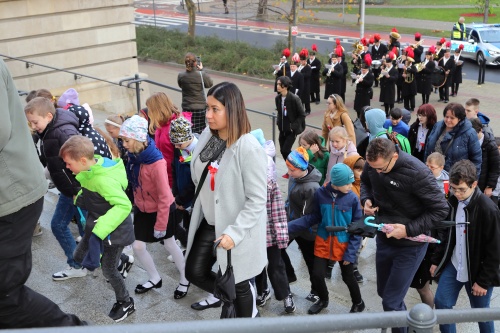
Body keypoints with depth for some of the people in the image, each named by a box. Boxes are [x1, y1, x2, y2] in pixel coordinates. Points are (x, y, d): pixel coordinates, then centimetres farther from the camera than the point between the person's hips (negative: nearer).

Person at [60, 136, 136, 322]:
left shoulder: (104, 180, -34)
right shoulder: (92, 168, -7)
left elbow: (124, 206, -38)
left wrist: (99, 231, -40)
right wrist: (80, 197, -2)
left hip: (114, 231, -9)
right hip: (96, 226, 9)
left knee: (108, 270, 5)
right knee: (80, 256, 17)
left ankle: (126, 304, 28)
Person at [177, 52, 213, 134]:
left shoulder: (181, 76, -6)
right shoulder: (202, 74, -11)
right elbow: (210, 84, 7)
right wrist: (202, 69, 11)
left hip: (187, 108, 2)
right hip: (200, 108, -1)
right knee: (200, 133, 5)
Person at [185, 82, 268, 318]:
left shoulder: (249, 148, -26)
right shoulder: (207, 136, -4)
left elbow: (257, 199, -23)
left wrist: (234, 233, -27)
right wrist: (199, 209, 13)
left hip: (235, 230, -7)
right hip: (208, 223, 7)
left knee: (237, 285, 12)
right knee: (194, 273, 15)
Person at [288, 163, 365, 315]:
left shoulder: (353, 198, -15)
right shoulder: (320, 194, -12)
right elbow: (314, 217, -4)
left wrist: (351, 252, -12)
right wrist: (289, 226, -13)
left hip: (344, 245, -1)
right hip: (323, 243, 2)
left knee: (348, 277, 12)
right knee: (317, 275, 3)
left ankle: (358, 303, 41)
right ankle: (323, 300, 35)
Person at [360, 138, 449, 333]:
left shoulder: (416, 173, -29)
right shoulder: (373, 162, -12)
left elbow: (441, 209, -21)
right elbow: (365, 181, 11)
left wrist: (409, 229, -26)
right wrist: (366, 199, -10)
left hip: (410, 244, -6)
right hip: (384, 238, 6)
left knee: (391, 302, -4)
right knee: (383, 292, 23)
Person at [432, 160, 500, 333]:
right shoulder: (453, 201, -3)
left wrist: (483, 280, -14)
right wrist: (437, 260, 11)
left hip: (477, 271, -5)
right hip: (453, 266, 5)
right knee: (441, 302, 6)